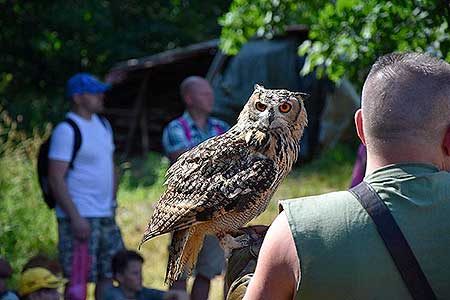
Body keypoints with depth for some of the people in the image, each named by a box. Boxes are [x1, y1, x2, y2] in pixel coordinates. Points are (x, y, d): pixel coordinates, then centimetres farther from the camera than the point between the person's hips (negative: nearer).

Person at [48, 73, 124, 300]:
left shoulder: (103, 125, 15)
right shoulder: (66, 130, -11)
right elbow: (56, 179, -17)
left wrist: (112, 203, 15)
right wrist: (75, 218, -22)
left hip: (106, 217, 8)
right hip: (80, 217, -8)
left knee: (109, 274, 11)